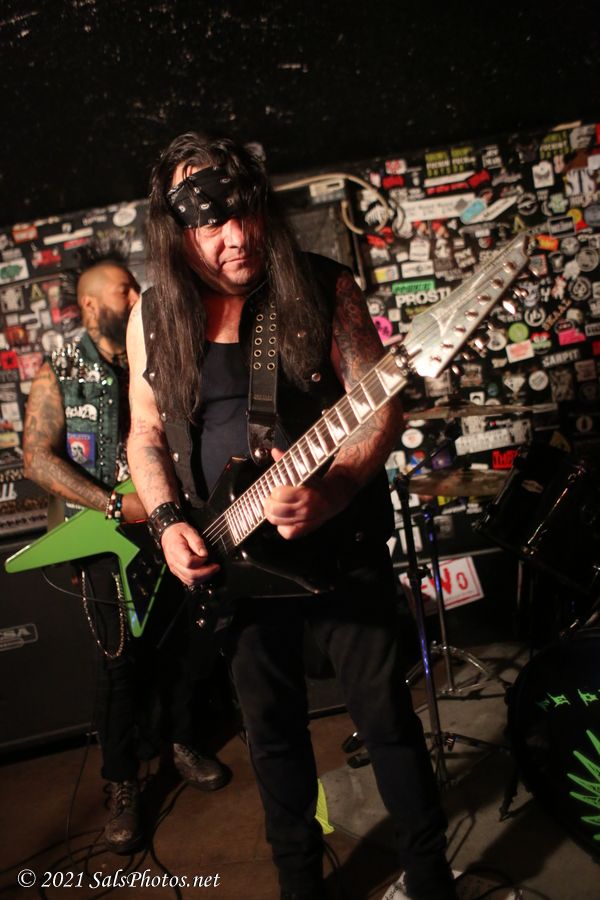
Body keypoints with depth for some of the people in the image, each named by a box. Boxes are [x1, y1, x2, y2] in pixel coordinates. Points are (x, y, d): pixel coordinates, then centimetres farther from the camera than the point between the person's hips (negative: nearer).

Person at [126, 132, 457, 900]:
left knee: (384, 711, 8)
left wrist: (332, 490, -26)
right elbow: (145, 435, 8)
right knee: (272, 724, 17)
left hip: (341, 544, -2)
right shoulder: (152, 318, 0)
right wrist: (169, 522, -7)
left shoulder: (321, 287, -8)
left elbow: (382, 405, -10)